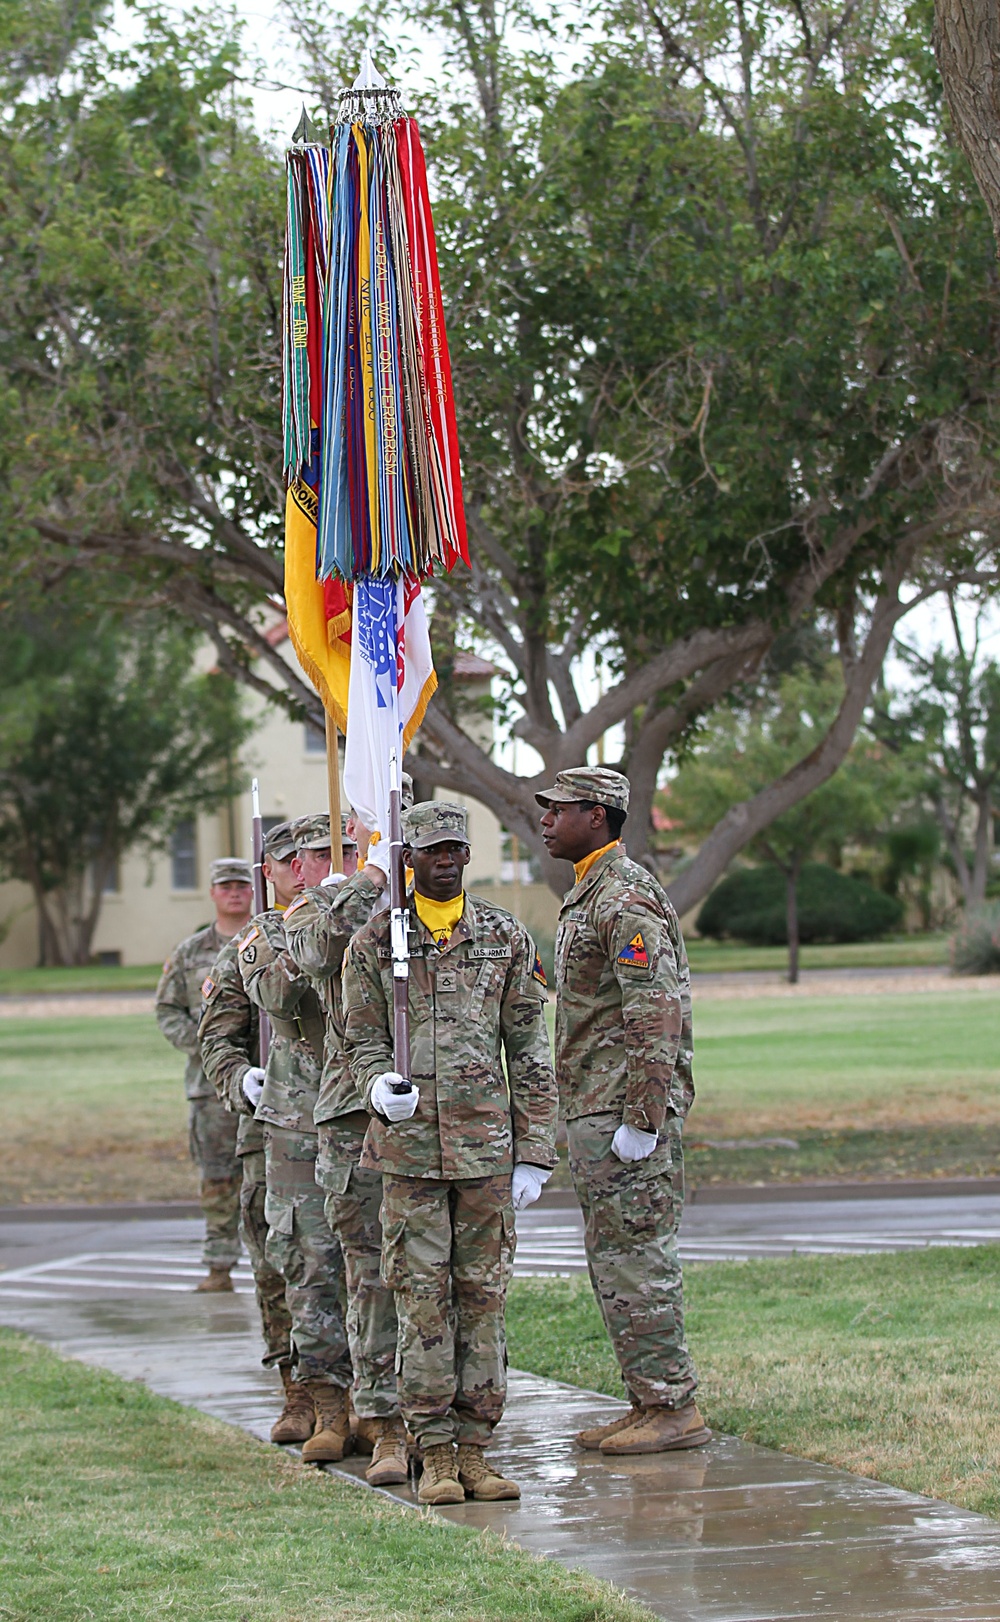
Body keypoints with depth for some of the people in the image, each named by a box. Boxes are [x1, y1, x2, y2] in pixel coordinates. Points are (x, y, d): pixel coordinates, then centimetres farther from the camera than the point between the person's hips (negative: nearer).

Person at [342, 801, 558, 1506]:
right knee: (422, 1296, -1)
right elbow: (363, 1041, 7)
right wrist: (379, 1088, -17)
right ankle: (435, 1454, 3)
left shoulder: (506, 937, 6)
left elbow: (529, 1052, 6)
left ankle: (475, 1448, 9)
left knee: (483, 1294, 3)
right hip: (408, 1144, -1)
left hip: (487, 1145, 1)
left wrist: (534, 1154, 1)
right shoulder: (373, 943, 4)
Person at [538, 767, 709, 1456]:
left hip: (624, 1113, -11)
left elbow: (655, 1012, -22)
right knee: (613, 1262, 12)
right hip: (594, 1113, 11)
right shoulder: (588, 894, 19)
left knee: (637, 1258, -8)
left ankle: (675, 1408, -4)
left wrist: (642, 1120, -24)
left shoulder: (626, 898, -15)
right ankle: (649, 1401, 17)